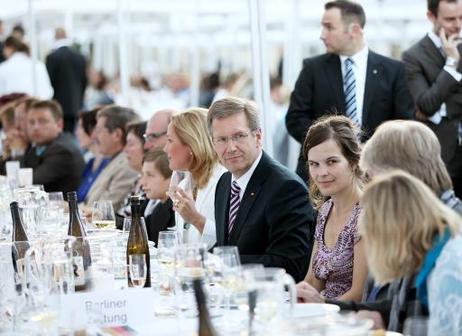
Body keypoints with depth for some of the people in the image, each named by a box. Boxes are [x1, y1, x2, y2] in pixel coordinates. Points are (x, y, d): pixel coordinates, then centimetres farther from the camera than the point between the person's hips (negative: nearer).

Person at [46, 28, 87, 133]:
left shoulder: (52, 57, -8)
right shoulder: (80, 57, 7)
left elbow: (49, 82, -7)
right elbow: (84, 81, 11)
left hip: (59, 105, -5)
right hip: (76, 106, 5)